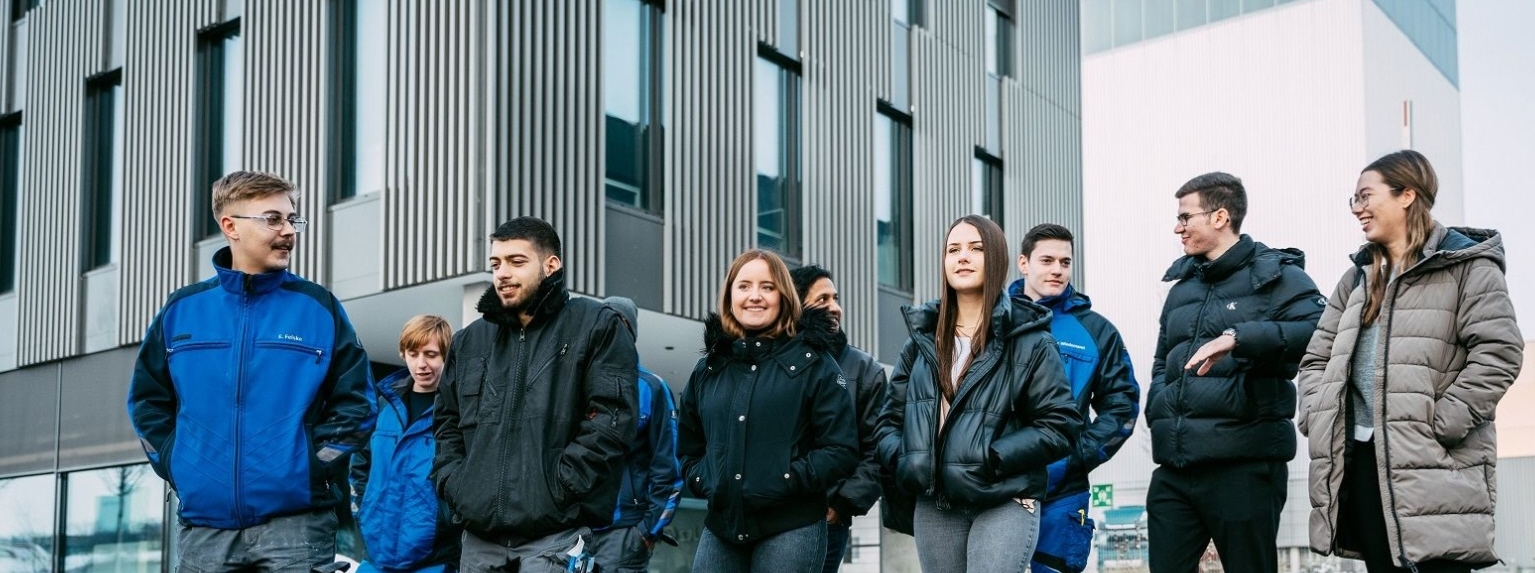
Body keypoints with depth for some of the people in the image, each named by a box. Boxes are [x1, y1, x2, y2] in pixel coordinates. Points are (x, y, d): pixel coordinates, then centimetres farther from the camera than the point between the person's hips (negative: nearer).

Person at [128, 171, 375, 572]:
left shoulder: (319, 308, 3)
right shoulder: (181, 310, 8)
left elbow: (353, 403, 3)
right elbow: (147, 400, 16)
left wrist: (313, 466, -7)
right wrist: (176, 464, 4)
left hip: (295, 525, -2)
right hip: (203, 526, 2)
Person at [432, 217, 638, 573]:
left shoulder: (597, 326, 1)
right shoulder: (470, 341, 19)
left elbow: (613, 416, -8)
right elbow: (446, 422, 26)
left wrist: (557, 487, -14)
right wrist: (453, 484, 8)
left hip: (555, 533, -5)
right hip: (480, 536, 5)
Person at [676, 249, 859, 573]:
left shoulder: (812, 362, 0)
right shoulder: (707, 368, 13)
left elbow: (842, 449, -5)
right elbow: (689, 447, 22)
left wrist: (786, 482, -15)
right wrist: (703, 481, 2)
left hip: (791, 529, -4)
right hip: (720, 528, 4)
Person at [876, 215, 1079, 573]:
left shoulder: (1029, 340, -1)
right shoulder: (923, 339, 14)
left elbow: (1060, 425, -6)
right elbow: (891, 416, 16)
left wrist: (990, 460, -17)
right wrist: (901, 458, -7)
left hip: (1004, 504, -5)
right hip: (934, 507, 5)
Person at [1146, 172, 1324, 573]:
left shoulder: (1277, 276, 0)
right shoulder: (1182, 286, 21)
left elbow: (1318, 331, -17)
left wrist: (1239, 337, -26)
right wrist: (1159, 411, 10)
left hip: (1245, 465, -6)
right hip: (1175, 468, 6)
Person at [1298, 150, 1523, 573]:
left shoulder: (1466, 265, 0)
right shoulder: (1358, 276, 22)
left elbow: (1499, 351, -10)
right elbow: (1318, 356, 22)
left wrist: (1439, 425, -16)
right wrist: (1316, 416, 5)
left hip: (1434, 468, -7)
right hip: (1361, 459, 7)